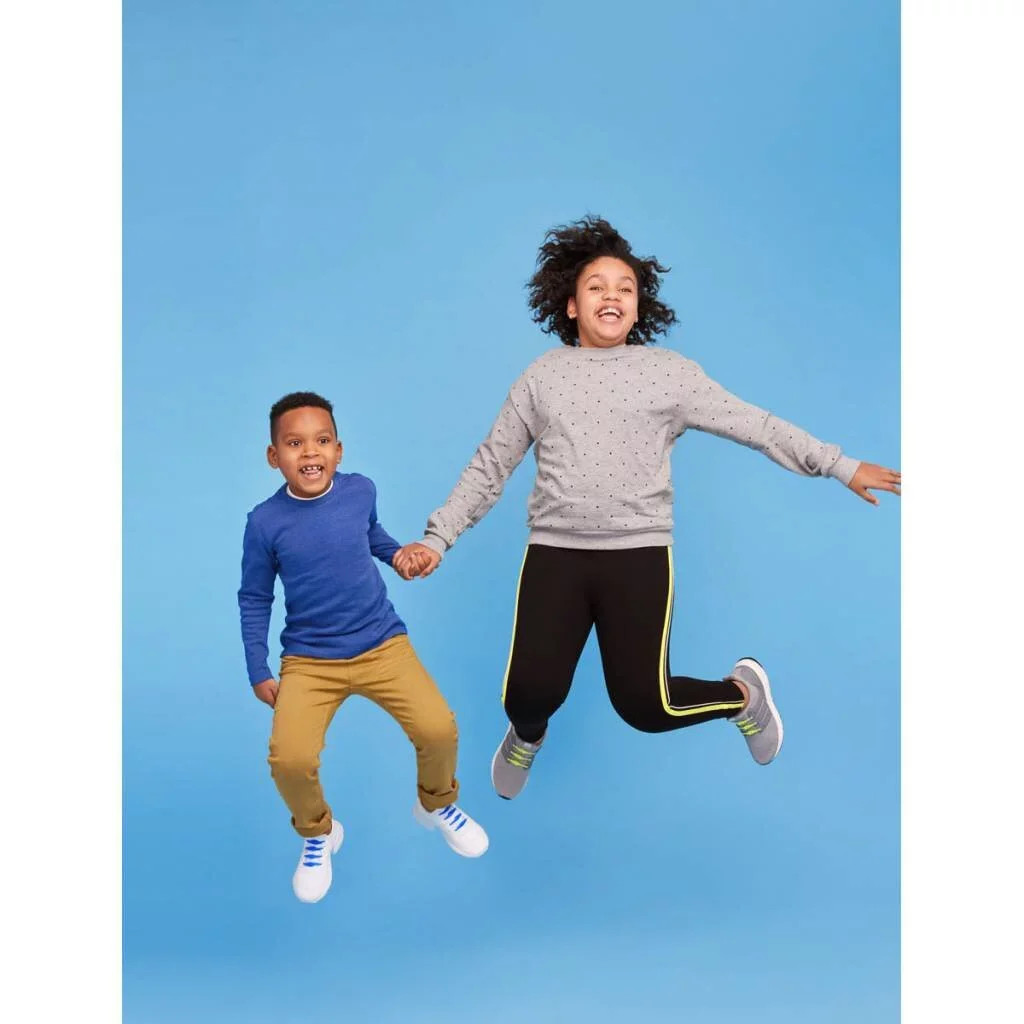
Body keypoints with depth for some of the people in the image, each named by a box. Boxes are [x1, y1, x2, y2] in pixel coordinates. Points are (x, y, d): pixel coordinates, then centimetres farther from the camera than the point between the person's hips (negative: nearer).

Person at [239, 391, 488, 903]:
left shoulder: (361, 490, -7)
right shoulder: (265, 521, -12)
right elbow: (254, 600, 1)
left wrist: (399, 554, 2)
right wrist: (258, 674, 2)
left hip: (382, 645, 2)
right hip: (308, 661, -1)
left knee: (438, 729, -17)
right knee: (289, 760, -22)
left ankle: (437, 803, 19)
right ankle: (318, 832, 14)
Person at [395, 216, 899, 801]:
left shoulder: (668, 371, 5)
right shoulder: (542, 376, 9)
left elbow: (756, 425, 4)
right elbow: (488, 468, 12)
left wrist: (841, 466, 0)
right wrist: (437, 538, 6)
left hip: (639, 553, -1)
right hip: (554, 552, 2)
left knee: (644, 706, -6)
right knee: (530, 693, -12)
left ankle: (742, 691, 28)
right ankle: (528, 736, 28)